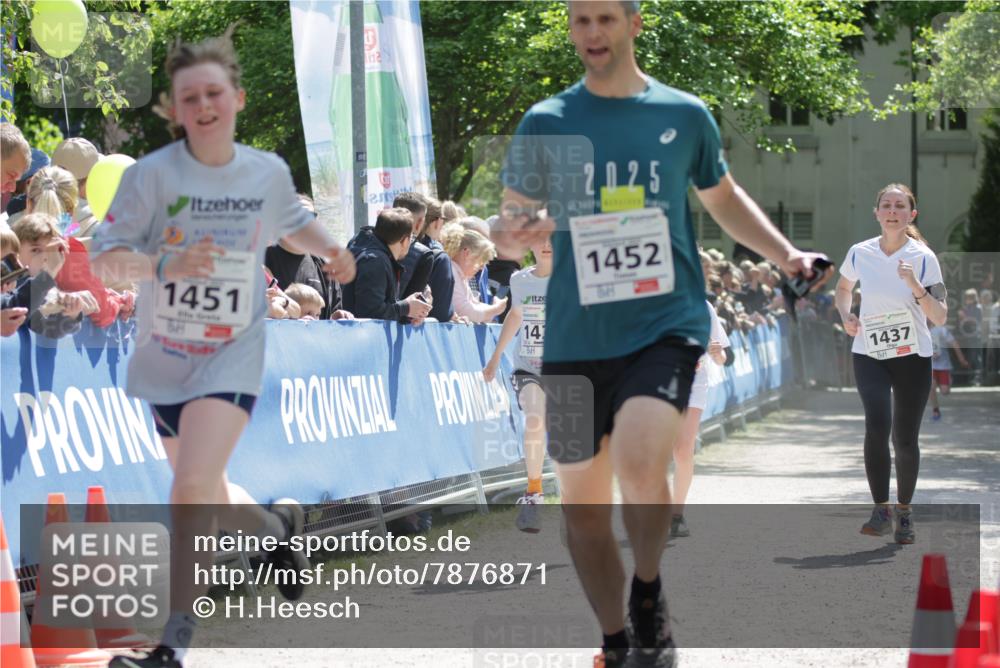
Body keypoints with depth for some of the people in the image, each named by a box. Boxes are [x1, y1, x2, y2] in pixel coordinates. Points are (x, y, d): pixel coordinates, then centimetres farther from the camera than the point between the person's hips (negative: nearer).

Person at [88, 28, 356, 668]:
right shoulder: (153, 174, -12)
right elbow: (105, 255, -17)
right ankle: (279, 523, 53)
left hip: (233, 354, -2)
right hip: (166, 355, 2)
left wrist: (330, 248, 2)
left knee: (192, 491, -20)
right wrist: (166, 265, -34)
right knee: (207, 502, 17)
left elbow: (294, 220, 20)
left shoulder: (268, 171, -2)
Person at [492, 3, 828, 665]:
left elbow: (723, 197, 22)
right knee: (582, 499, 5)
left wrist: (785, 253, 9)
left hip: (666, 322, -2)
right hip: (576, 337, 2)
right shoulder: (545, 123, 4)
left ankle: (649, 593, 1)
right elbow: (509, 225, 8)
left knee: (640, 461, -26)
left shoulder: (684, 115, 5)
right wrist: (515, 232, -16)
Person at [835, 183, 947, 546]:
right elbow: (843, 288, 19)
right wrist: (846, 318, 0)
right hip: (869, 355, 1)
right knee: (877, 425, -22)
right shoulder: (860, 253, -2)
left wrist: (915, 286, -28)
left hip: (912, 357, -1)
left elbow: (940, 317, -14)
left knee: (905, 440, 4)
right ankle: (881, 510, -16)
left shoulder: (923, 257, -9)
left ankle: (904, 513, 25)